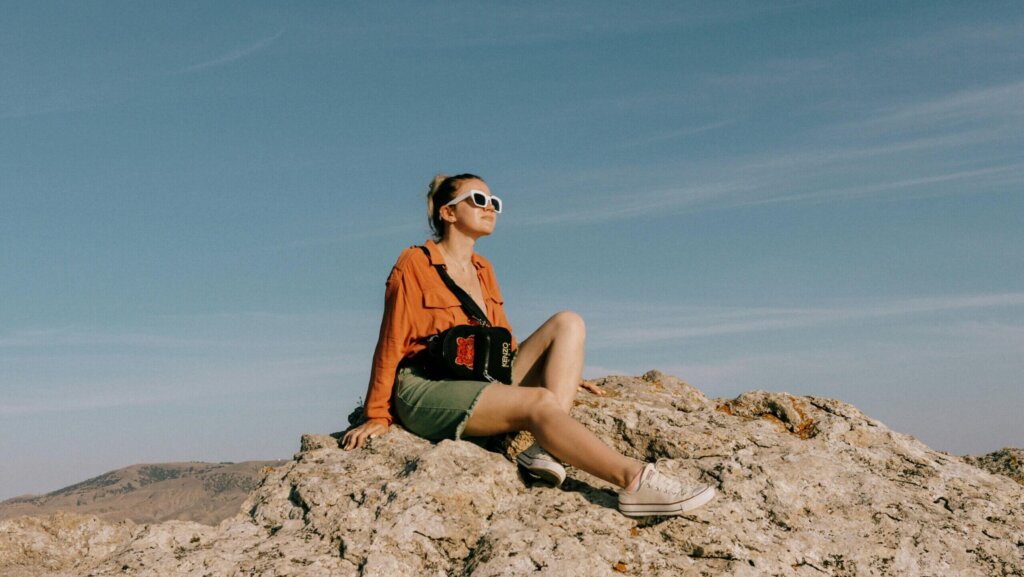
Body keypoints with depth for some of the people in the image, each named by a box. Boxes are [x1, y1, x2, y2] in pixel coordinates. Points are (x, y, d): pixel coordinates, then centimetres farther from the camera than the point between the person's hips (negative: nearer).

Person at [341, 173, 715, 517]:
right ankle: (635, 483, -40)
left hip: (480, 385, 7)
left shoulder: (483, 270, 19)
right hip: (425, 390, -7)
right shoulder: (415, 264, -1)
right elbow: (391, 343, -2)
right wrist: (377, 416, -4)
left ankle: (547, 449, -27)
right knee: (539, 401, -32)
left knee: (567, 323, -10)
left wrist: (562, 371, 14)